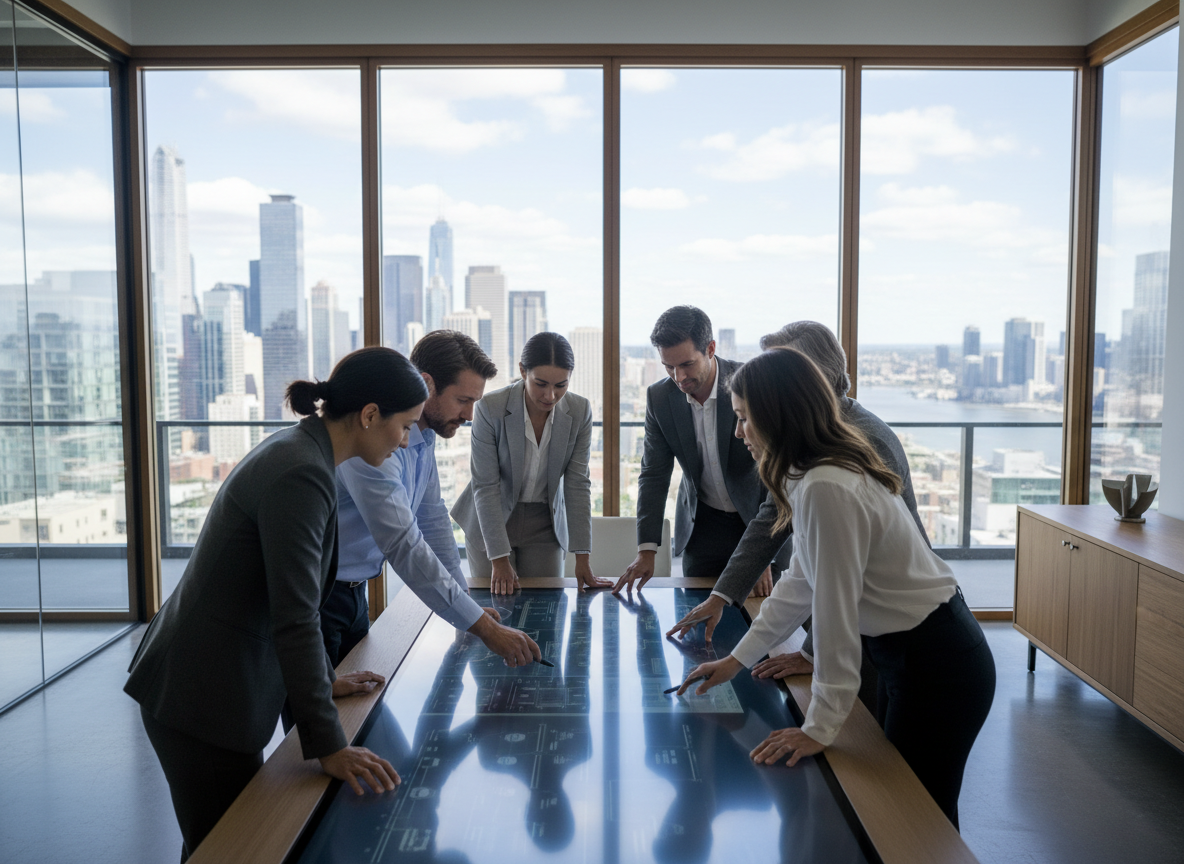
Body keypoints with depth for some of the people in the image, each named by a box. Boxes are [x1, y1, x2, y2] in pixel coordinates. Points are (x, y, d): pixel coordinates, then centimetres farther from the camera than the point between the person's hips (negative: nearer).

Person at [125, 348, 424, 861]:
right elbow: (295, 619, -24)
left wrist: (323, 680, 20)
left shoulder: (299, 450, 7)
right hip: (202, 699, -9)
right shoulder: (302, 476, -23)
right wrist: (328, 746, -18)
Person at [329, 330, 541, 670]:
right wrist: (483, 627, -29)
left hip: (354, 591, 9)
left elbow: (433, 517, 12)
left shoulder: (424, 435, 2)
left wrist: (466, 603, 11)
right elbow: (404, 546, -31)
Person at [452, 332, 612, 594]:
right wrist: (499, 560, -21)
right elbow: (486, 487, -20)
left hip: (544, 525, 2)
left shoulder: (579, 411, -14)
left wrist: (582, 558, -15)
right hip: (491, 521, -2)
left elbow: (577, 484, -11)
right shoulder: (491, 408, -23)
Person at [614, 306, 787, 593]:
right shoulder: (659, 397, -10)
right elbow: (654, 474, -3)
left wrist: (763, 559, -22)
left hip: (762, 517, -2)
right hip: (704, 524, 3)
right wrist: (646, 550, -13)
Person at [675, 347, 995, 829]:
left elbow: (834, 613, -25)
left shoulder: (828, 490, -28)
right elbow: (800, 583, 11)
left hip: (937, 667, -10)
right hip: (916, 656, 10)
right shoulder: (814, 477, 5)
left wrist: (819, 728, -17)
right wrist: (738, 658, 13)